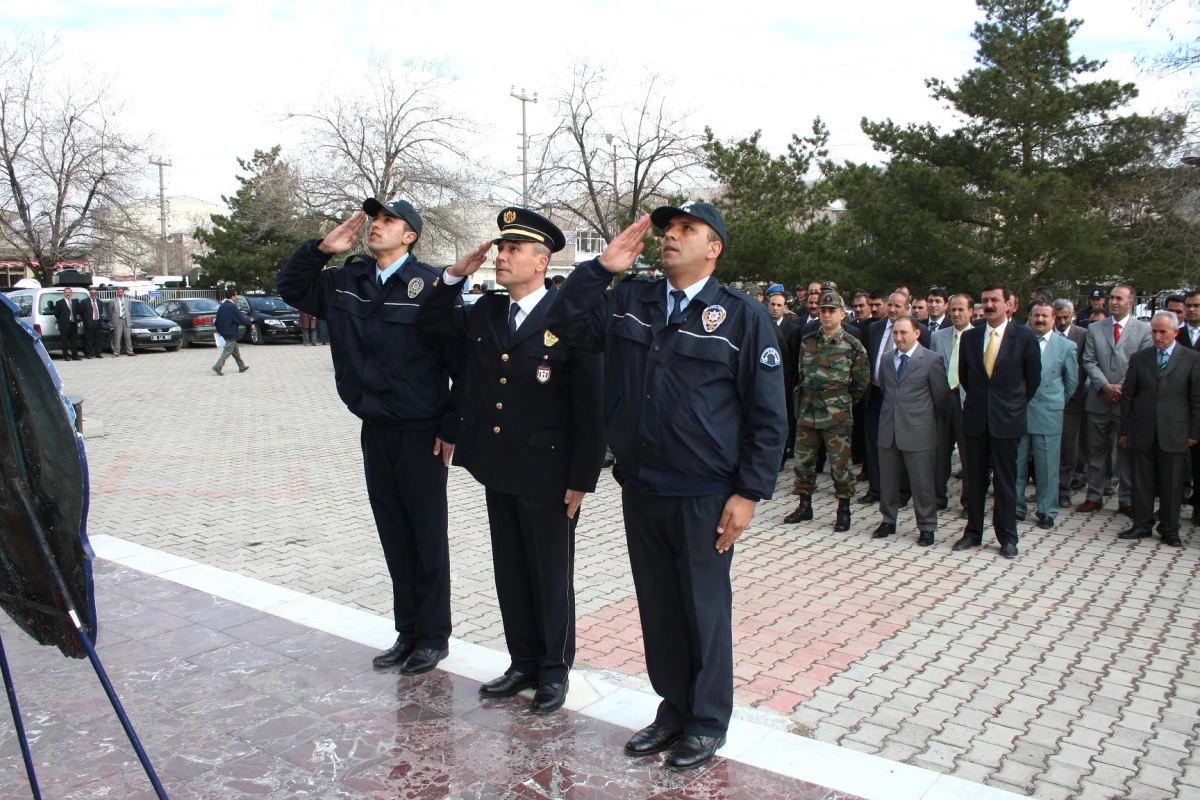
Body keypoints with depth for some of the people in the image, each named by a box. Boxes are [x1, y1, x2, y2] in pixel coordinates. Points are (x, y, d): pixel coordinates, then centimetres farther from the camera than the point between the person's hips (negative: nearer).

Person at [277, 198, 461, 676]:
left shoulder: (430, 285, -12)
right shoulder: (345, 282, 7)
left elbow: (461, 359, -13)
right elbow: (290, 288, 19)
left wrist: (452, 427, -13)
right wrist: (321, 249, 3)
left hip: (421, 433, -6)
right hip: (375, 430, 6)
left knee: (427, 537, 6)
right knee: (394, 537, 15)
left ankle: (434, 636, 21)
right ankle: (407, 632, 28)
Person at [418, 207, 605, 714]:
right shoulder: (484, 314, 7)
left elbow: (590, 406, -13)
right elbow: (429, 322, 21)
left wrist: (582, 479, -14)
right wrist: (455, 275, 4)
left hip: (548, 476, -6)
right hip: (497, 469, 7)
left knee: (551, 577, 9)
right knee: (511, 574, 16)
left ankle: (554, 671, 25)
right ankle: (523, 664, 32)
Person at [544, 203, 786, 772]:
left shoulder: (743, 316, -6)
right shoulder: (630, 302, 8)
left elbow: (768, 416, -7)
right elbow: (565, 323, 4)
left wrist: (749, 493, -12)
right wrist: (602, 268, -4)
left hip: (705, 499, -4)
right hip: (640, 491, 5)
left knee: (705, 612, 10)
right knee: (658, 609, 16)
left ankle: (708, 722, 29)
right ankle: (673, 709, 35)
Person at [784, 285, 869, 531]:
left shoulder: (853, 345, -5)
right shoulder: (807, 342, 6)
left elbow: (863, 380, 3)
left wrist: (843, 401, 8)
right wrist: (805, 400, 14)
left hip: (837, 415, -4)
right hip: (807, 412, 4)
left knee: (840, 464, 1)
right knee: (803, 461, 10)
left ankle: (844, 511, 15)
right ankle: (805, 506, 24)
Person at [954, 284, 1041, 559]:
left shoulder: (1024, 336, -4)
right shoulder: (969, 337, 5)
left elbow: (1033, 377, 4)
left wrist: (1015, 403, 9)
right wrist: (977, 399, 14)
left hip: (1006, 418, -3)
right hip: (976, 417, 3)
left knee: (1005, 481, 4)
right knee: (974, 479, 8)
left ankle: (1007, 537, 14)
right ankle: (973, 532, 18)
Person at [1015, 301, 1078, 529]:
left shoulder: (1066, 346, 3)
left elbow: (1072, 381, 11)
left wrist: (1056, 403, 13)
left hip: (1048, 415, -1)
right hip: (1018, 413, 1)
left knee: (1047, 467, 5)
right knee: (1016, 465, 7)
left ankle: (1047, 511, 16)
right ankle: (1016, 507, 18)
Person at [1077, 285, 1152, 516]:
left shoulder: (1144, 330, 1)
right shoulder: (1094, 328, 8)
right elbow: (1089, 362, 1)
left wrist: (1122, 389, -13)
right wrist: (1105, 386, -12)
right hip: (1099, 400, 2)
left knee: (1127, 451, 6)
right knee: (1097, 451, 9)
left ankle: (1127, 500, 15)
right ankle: (1094, 497, 17)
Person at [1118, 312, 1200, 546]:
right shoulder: (1139, 358, 6)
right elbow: (1128, 395, 8)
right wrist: (1124, 430, 6)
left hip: (1173, 433, -2)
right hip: (1142, 432, 2)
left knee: (1171, 484, 5)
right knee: (1141, 482, 7)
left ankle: (1169, 530, 17)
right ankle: (1141, 525, 17)